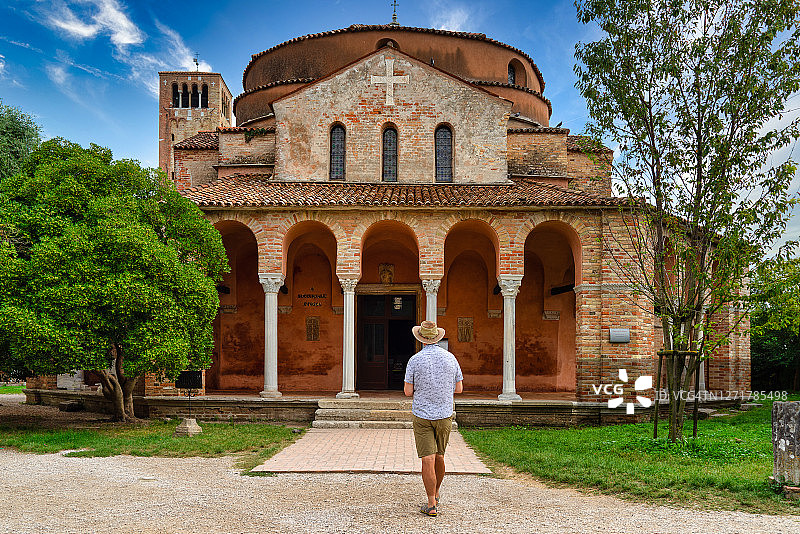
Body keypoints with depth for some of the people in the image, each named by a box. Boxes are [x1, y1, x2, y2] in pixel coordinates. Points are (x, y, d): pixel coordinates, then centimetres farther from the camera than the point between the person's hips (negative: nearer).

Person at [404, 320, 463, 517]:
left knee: (428, 459, -3)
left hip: (422, 416, -3)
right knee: (439, 456, 19)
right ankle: (435, 495, 34)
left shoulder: (415, 360, -9)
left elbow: (408, 392, -7)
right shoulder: (450, 358, 0)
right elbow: (459, 389, 5)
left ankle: (432, 505, -4)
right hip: (444, 415, 3)